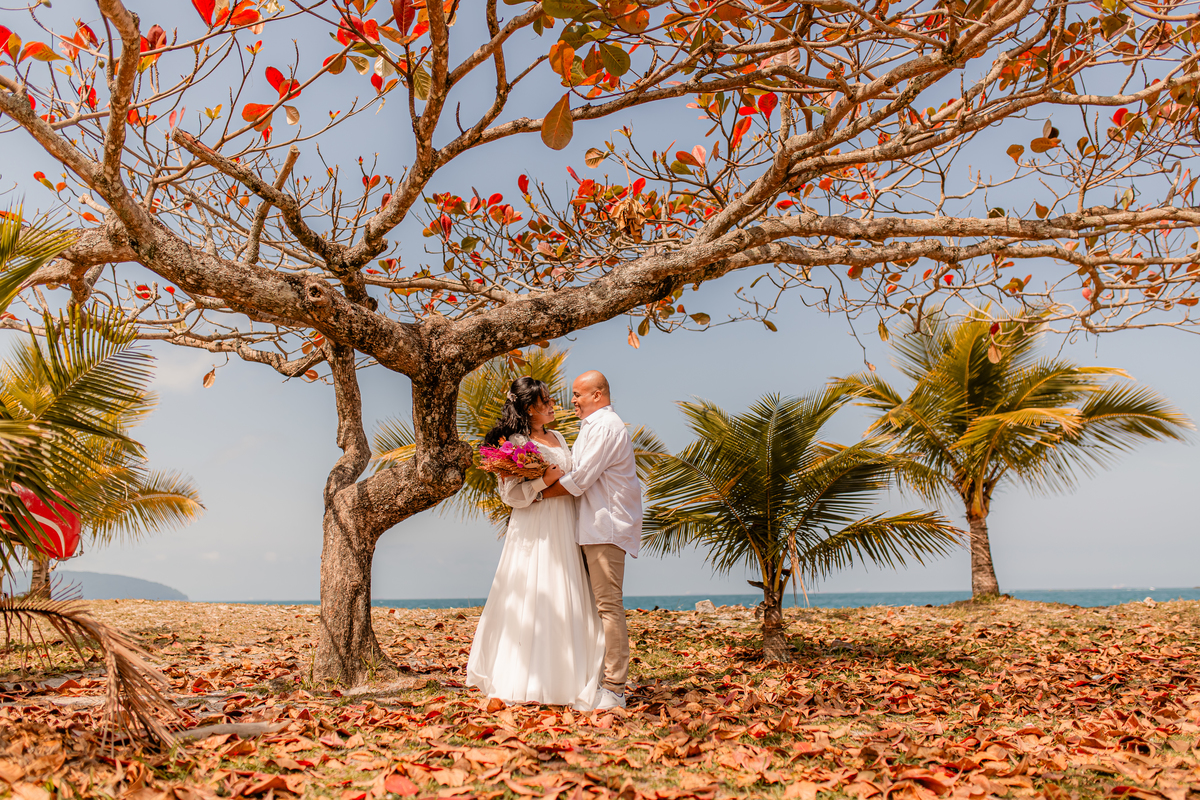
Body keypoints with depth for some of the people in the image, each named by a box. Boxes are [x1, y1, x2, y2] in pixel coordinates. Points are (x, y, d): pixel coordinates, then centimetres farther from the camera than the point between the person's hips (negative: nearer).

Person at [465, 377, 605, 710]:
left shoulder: (558, 438, 15)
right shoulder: (516, 443, -9)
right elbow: (511, 495, -13)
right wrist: (544, 481, -21)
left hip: (565, 528, 8)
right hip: (536, 531, -8)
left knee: (568, 602, 8)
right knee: (533, 601, -5)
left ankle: (564, 677, 17)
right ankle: (527, 682, 6)